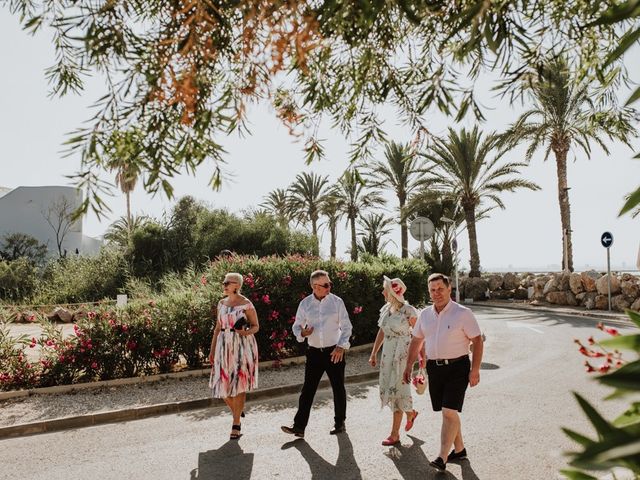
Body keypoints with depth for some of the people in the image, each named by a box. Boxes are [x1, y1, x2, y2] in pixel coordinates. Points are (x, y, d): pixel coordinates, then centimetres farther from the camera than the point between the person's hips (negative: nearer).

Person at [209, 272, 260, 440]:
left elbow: (256, 326, 0)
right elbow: (218, 328, 14)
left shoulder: (246, 304, -6)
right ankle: (238, 411, 32)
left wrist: (246, 332, -22)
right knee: (223, 383, 4)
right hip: (224, 346, 5)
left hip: (242, 346, -5)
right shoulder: (222, 303, 10)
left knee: (239, 384, -2)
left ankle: (236, 425, 9)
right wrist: (212, 350, 11)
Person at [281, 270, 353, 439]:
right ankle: (299, 427, 4)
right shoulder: (305, 303, 0)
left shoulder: (337, 301, -4)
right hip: (314, 352, 1)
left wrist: (341, 346, -12)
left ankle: (339, 423, 27)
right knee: (307, 390, 0)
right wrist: (302, 332, -16)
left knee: (338, 388, 10)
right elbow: (297, 325, 7)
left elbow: (346, 326, -2)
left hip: (334, 351, -1)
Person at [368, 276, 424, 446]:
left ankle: (395, 434, 15)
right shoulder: (385, 309, 6)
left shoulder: (408, 311, -14)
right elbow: (381, 332, 14)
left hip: (403, 353, -7)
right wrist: (374, 353, 15)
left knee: (396, 389, -3)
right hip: (388, 353, 7)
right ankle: (410, 413, 33)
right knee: (387, 388, 9)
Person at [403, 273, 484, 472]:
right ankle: (459, 449, 30)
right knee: (448, 412, 14)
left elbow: (477, 340, -8)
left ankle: (442, 457, -5)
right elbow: (416, 340, 15)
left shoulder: (463, 313, -9)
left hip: (457, 367, -5)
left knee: (449, 412, -11)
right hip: (434, 367, 5)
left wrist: (475, 370, -13)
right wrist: (409, 365, 14)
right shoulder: (425, 314, 6)